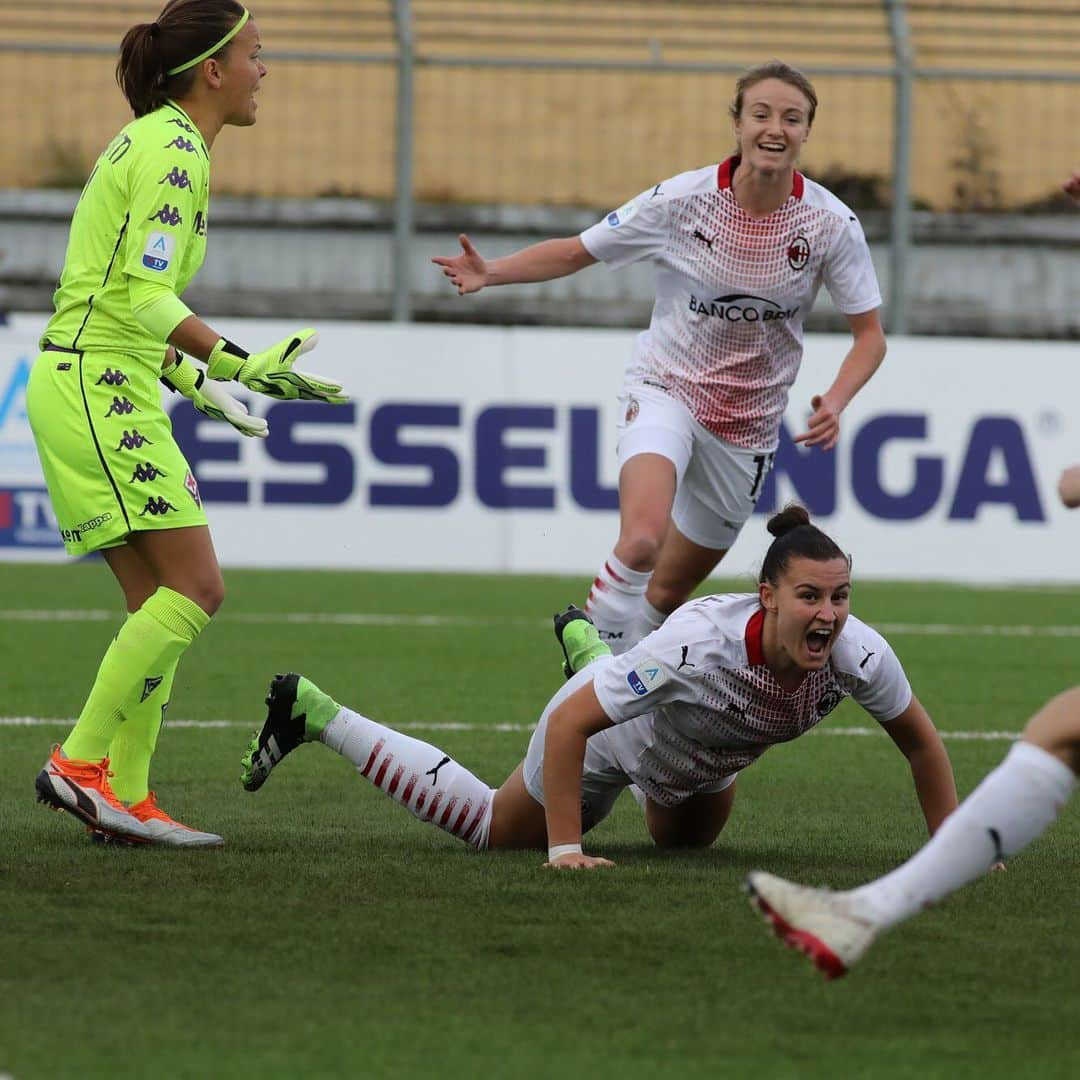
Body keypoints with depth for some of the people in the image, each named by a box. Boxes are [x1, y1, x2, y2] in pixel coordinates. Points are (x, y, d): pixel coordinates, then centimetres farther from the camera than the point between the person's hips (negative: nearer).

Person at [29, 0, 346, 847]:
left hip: (97, 387, 10)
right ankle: (80, 765, -13)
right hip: (99, 390, -10)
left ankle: (124, 795, 4)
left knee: (159, 600, 7)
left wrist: (193, 380, 24)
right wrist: (239, 364, -30)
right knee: (195, 587, -12)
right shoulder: (175, 152, -13)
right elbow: (143, 294, -23)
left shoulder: (154, 143, 17)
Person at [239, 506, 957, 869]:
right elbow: (568, 725, -40)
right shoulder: (699, 643, -47)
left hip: (701, 764, 6)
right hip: (604, 732, -6)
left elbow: (920, 741, -15)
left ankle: (586, 644, 54)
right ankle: (312, 715, 30)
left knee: (687, 840, 39)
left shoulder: (857, 655, -35)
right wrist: (565, 847, -41)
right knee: (491, 829, 16)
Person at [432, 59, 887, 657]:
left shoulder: (832, 223, -10)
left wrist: (835, 403, -21)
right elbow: (576, 251, -2)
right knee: (641, 542, -33)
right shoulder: (682, 199, -13)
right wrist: (491, 272, -18)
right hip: (665, 389, -2)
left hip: (748, 423, 2)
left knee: (668, 592, 12)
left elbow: (869, 335, -1)